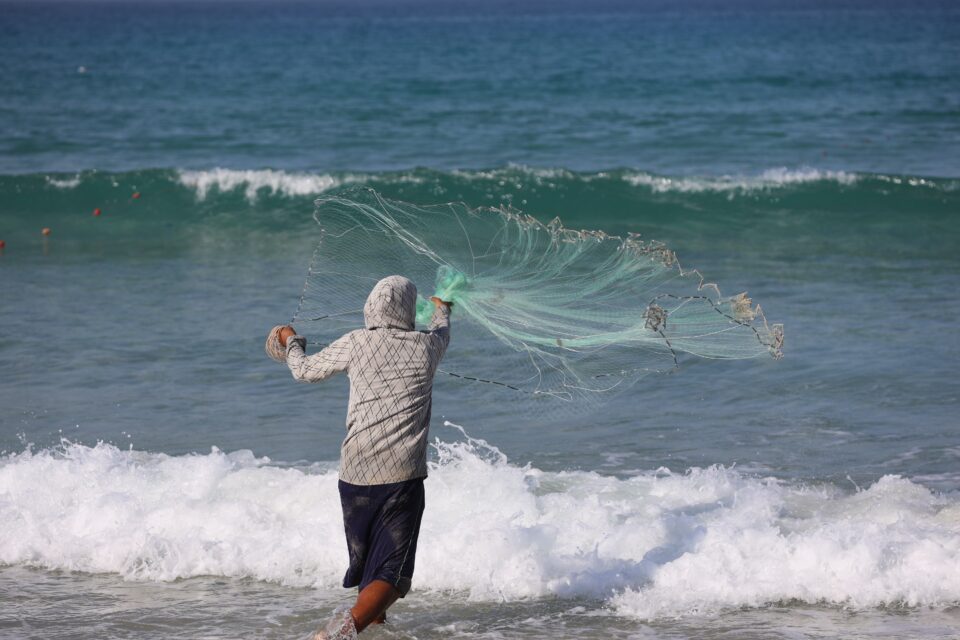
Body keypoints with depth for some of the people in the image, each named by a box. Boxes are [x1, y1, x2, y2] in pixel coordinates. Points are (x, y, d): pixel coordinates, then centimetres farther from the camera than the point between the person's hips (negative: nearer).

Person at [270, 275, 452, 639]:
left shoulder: (354, 344, 2)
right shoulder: (426, 346, 3)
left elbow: (304, 371, 17)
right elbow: (442, 332, 30)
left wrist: (292, 342, 39)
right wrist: (442, 309, 54)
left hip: (355, 472, 2)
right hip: (402, 475, -2)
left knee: (366, 556, 25)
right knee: (392, 572, -6)